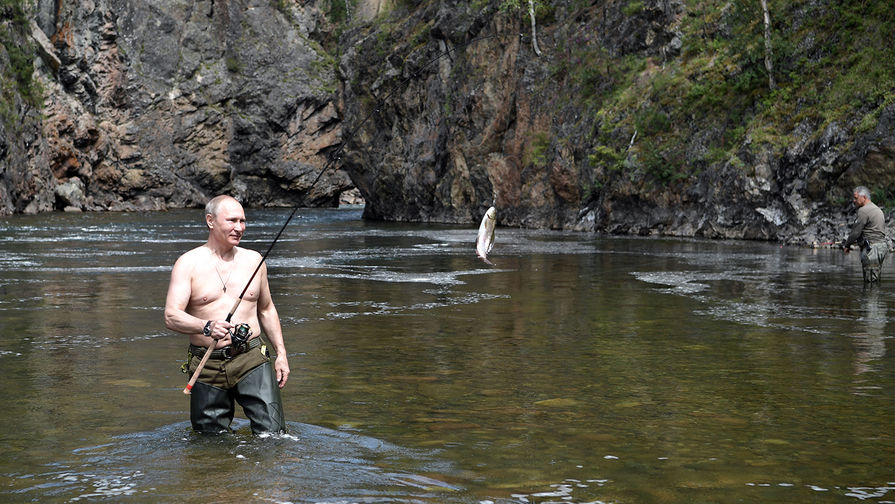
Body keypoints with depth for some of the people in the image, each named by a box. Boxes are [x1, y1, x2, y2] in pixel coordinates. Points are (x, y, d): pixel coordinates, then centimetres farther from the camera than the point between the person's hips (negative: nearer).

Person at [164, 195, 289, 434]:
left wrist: (281, 353, 14)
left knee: (273, 433, -9)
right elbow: (171, 316, -12)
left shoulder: (253, 260, 10)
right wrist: (206, 326, -31)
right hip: (207, 367, -1)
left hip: (251, 360, 2)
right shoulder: (188, 263, -1)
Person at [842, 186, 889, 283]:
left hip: (872, 249, -10)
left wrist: (847, 245, 1)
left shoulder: (864, 211, -12)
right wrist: (856, 240, 20)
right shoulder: (877, 209, 20)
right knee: (875, 279, 11)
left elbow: (856, 232, -12)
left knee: (870, 280, -10)